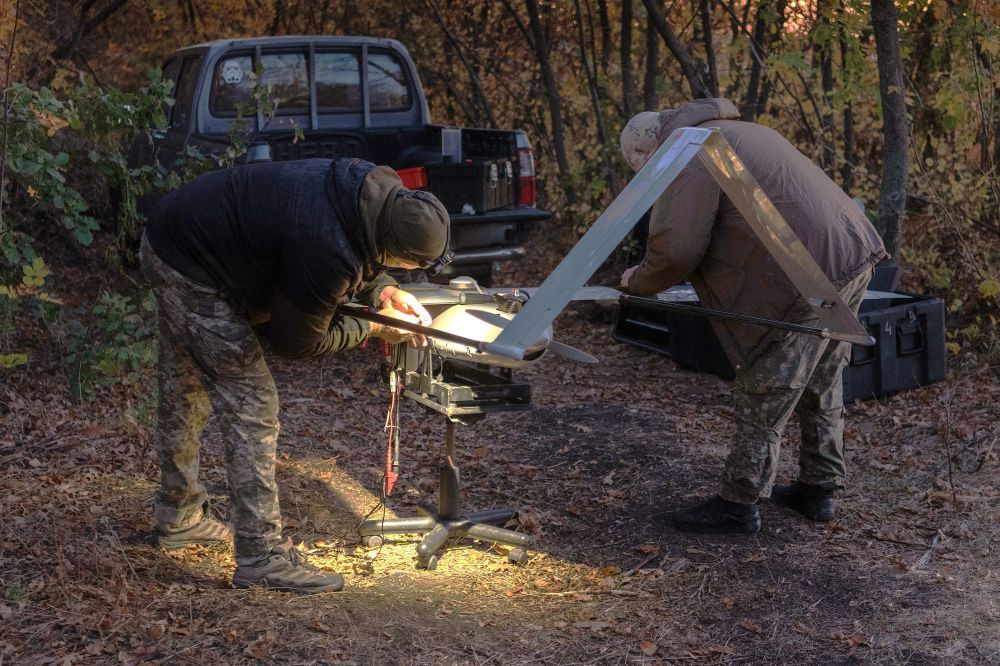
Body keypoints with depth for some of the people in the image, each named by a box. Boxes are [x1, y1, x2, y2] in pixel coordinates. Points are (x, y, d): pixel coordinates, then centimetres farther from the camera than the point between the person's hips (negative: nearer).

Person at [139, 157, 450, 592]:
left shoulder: (382, 191, -11)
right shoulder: (328, 256, -36)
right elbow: (295, 341, -19)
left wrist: (382, 290, -5)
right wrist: (374, 327, -11)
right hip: (188, 267, -10)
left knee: (186, 395, 22)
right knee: (251, 404, -10)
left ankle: (177, 520, 40)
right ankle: (261, 557, -4)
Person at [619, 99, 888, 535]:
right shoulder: (739, 133, 24)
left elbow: (677, 249, -14)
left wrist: (638, 281, 4)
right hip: (854, 256, 10)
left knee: (763, 397, 0)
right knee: (822, 385, 20)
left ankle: (737, 506, 8)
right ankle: (818, 490, 30)